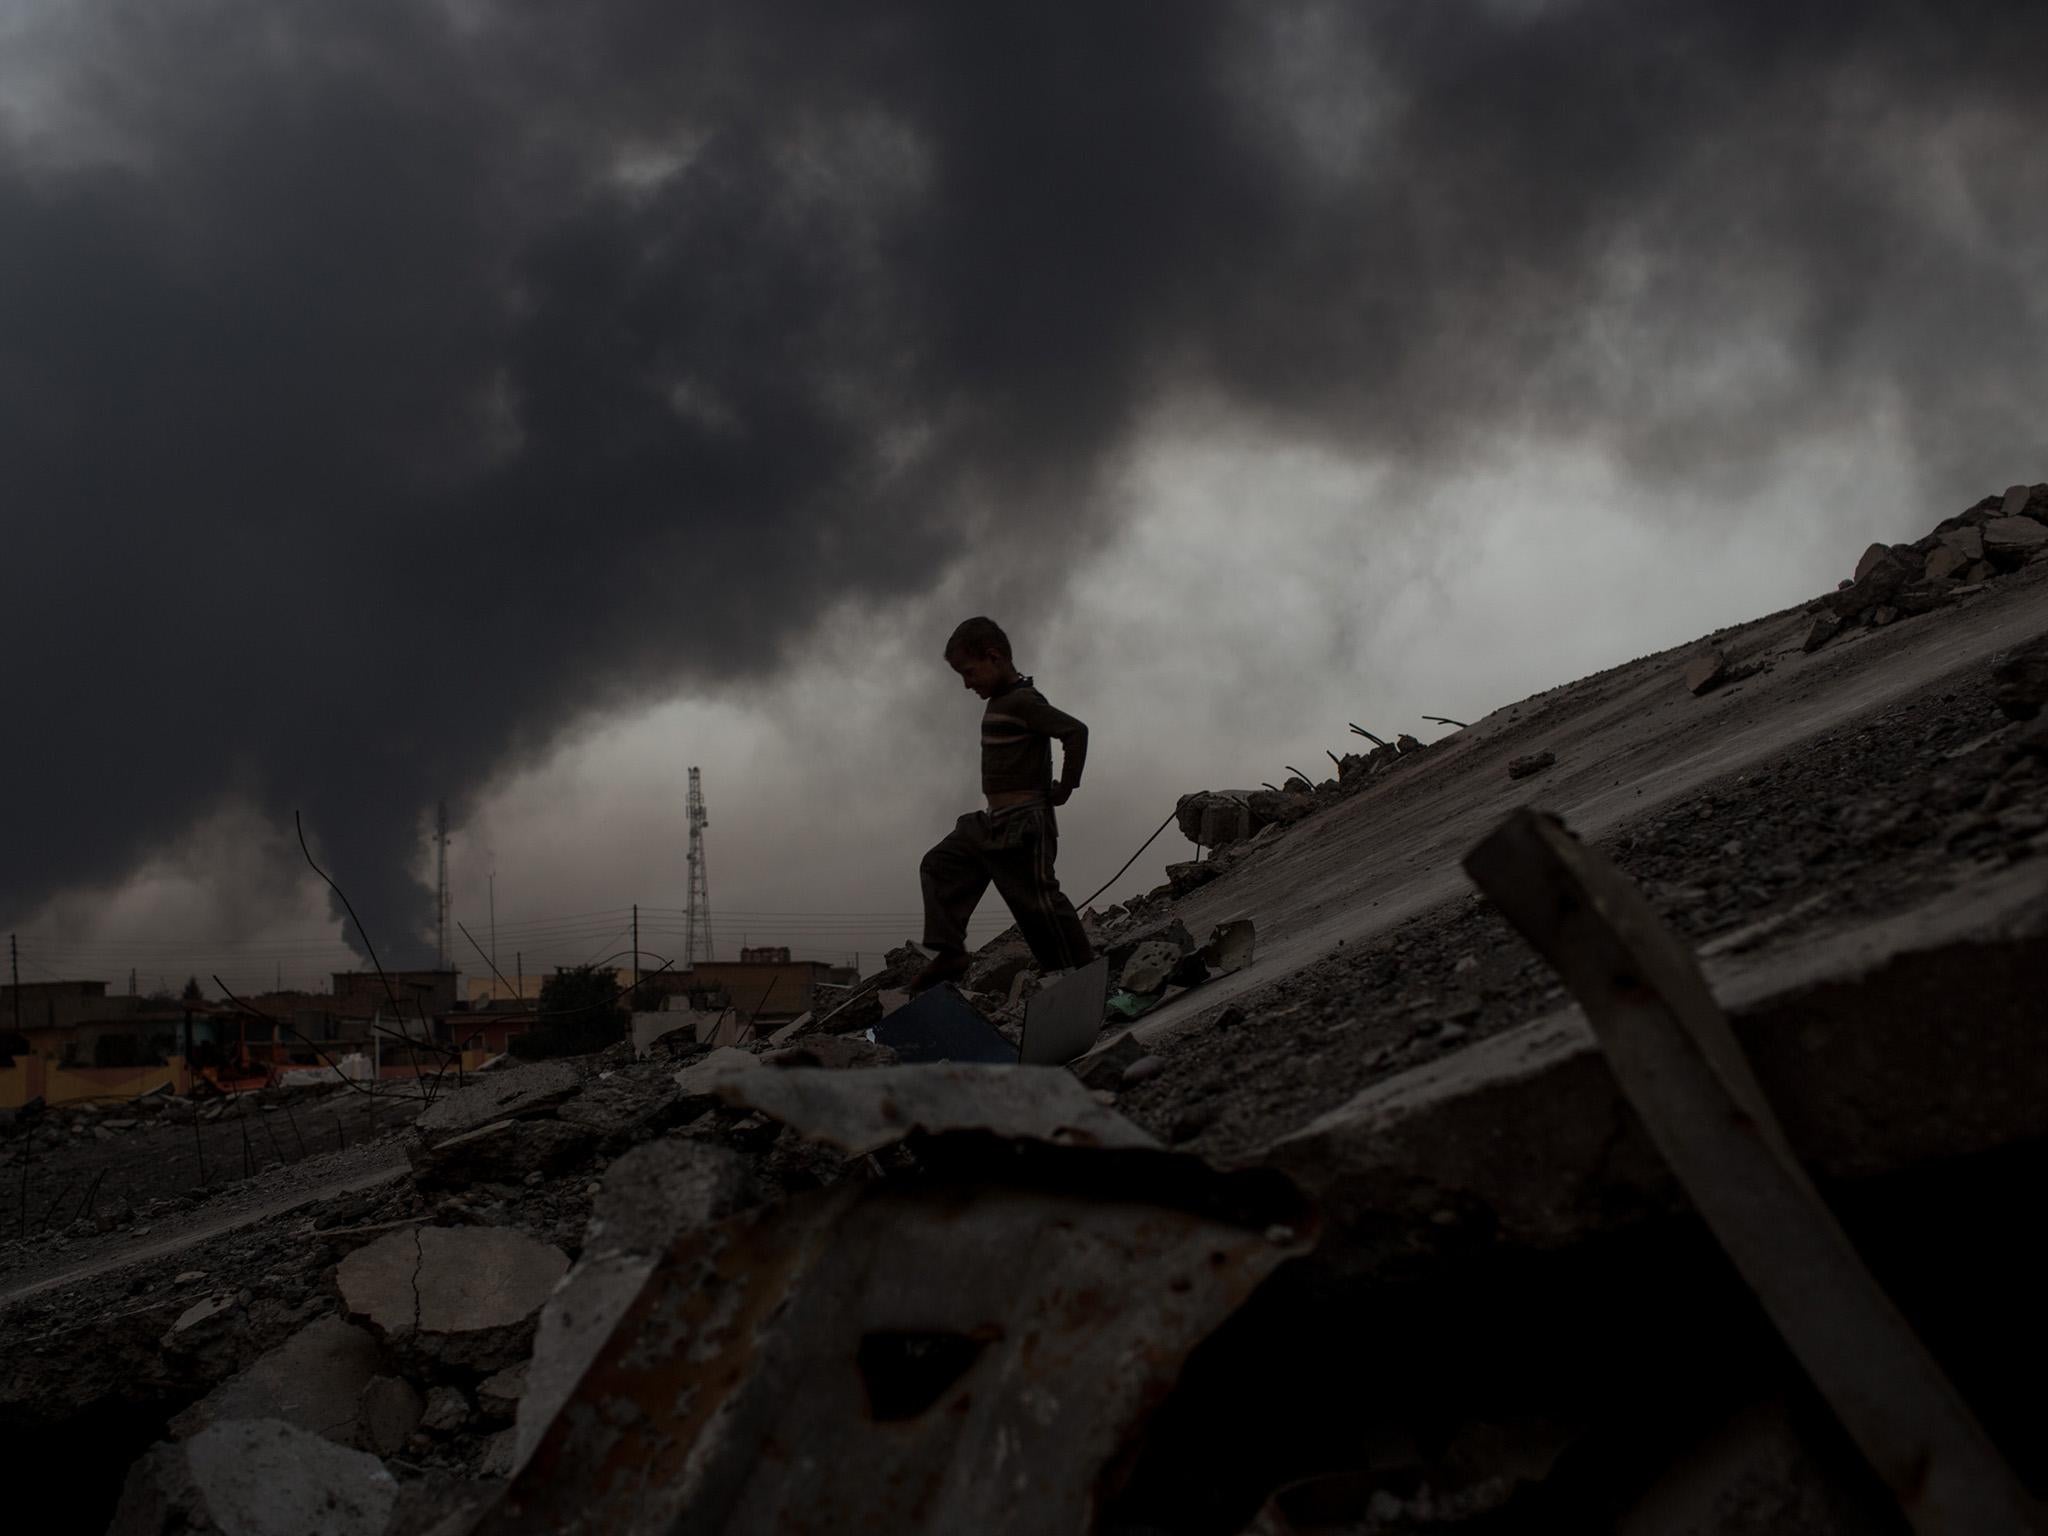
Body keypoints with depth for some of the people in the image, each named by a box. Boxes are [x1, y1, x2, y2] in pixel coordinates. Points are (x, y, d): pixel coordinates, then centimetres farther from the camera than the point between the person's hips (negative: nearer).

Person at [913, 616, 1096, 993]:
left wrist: (1065, 788, -16)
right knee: (940, 865, 10)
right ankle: (949, 955, 4)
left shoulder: (1022, 702, -16)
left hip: (1023, 822, -11)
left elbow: (1076, 732, -26)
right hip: (995, 821, 11)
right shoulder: (1001, 702, 14)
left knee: (1037, 899, -7)